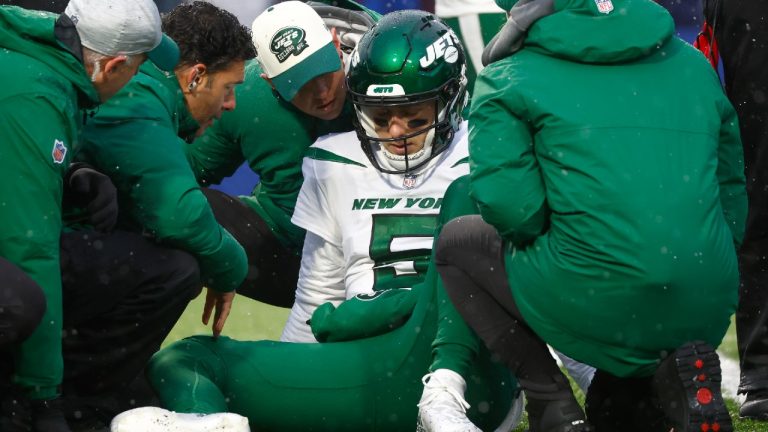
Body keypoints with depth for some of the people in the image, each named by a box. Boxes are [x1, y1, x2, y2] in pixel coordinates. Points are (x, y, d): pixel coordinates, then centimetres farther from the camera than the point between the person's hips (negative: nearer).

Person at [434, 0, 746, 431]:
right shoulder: (696, 67, 19)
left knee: (457, 243, 21)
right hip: (707, 311, 6)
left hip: (593, 306, -5)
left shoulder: (510, 78, 5)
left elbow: (507, 204, -6)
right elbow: (731, 194, 22)